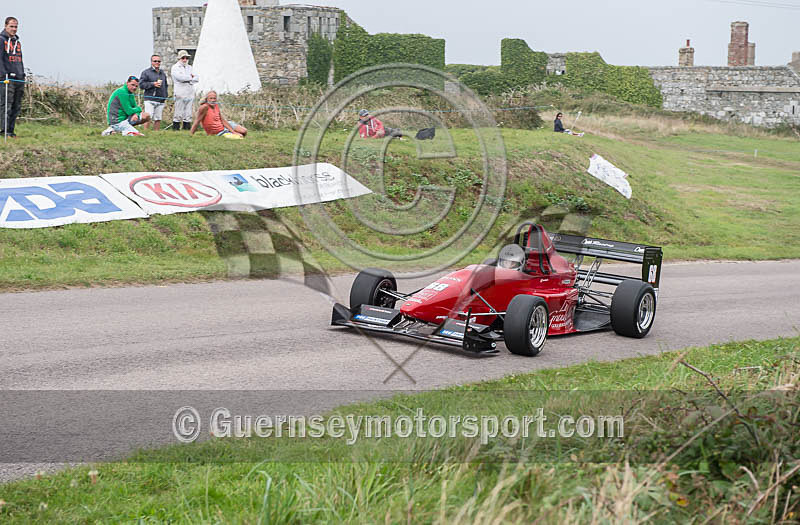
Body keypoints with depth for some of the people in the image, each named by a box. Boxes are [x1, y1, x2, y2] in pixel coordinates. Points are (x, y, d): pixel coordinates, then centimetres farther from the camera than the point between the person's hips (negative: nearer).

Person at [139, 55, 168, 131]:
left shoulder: (163, 73, 19)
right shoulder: (146, 72, 2)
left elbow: (165, 86, 25)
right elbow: (141, 84, -5)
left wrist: (165, 98, 17)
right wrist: (153, 84, -15)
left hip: (161, 100, 5)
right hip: (150, 99, -5)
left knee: (158, 119, 4)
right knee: (148, 118, -11)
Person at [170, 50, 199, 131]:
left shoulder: (189, 67, 22)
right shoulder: (175, 67, 3)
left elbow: (196, 79, 12)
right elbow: (180, 77, -14)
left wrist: (189, 80, -5)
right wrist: (191, 77, -1)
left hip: (190, 93, 6)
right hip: (180, 93, -6)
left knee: (188, 114, 3)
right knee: (178, 113, -9)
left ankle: (187, 128, 6)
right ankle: (175, 128, -7)